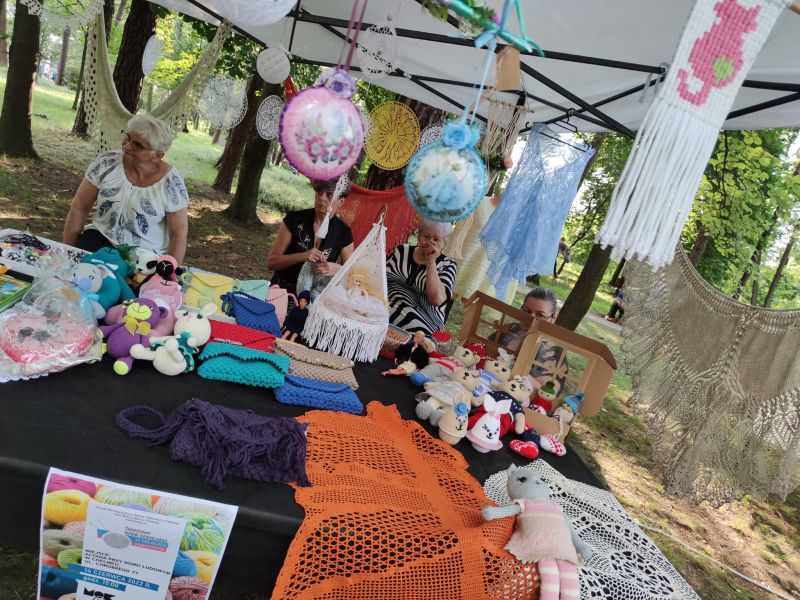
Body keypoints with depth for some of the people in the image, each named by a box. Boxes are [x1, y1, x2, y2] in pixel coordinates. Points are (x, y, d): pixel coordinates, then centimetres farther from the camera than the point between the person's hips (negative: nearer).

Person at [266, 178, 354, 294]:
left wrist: (337, 269, -19)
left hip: (315, 296, 1)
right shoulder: (294, 219, -1)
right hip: (282, 291, -1)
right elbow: (271, 261, -2)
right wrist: (301, 256, -18)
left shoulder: (344, 232, 1)